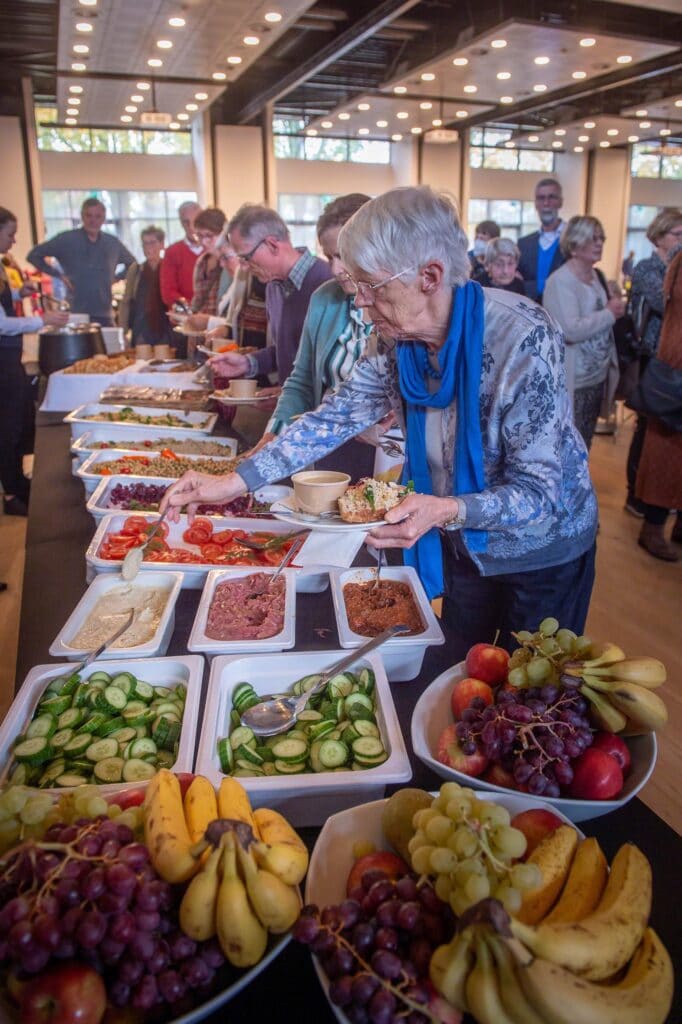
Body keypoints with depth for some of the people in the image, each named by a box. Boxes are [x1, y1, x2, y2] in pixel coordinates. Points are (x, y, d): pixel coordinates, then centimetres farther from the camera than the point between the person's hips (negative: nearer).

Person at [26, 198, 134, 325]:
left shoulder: (113, 243, 10)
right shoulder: (66, 239, 0)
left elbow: (132, 264, 27)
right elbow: (34, 256, 5)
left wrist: (117, 277, 11)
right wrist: (58, 275, -2)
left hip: (105, 315, 3)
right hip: (76, 315, -3)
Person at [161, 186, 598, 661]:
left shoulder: (524, 340, -30)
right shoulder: (400, 341, -11)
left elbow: (539, 494, -28)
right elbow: (338, 414, -7)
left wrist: (446, 510, -46)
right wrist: (234, 482, -13)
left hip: (540, 555, -5)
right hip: (463, 548, 5)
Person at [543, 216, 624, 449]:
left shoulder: (597, 276, 12)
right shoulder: (560, 281, -16)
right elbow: (571, 330, -28)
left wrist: (614, 311, 6)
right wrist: (610, 313, -16)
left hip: (597, 376, 9)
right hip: (571, 381, -9)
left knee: (583, 445, 18)